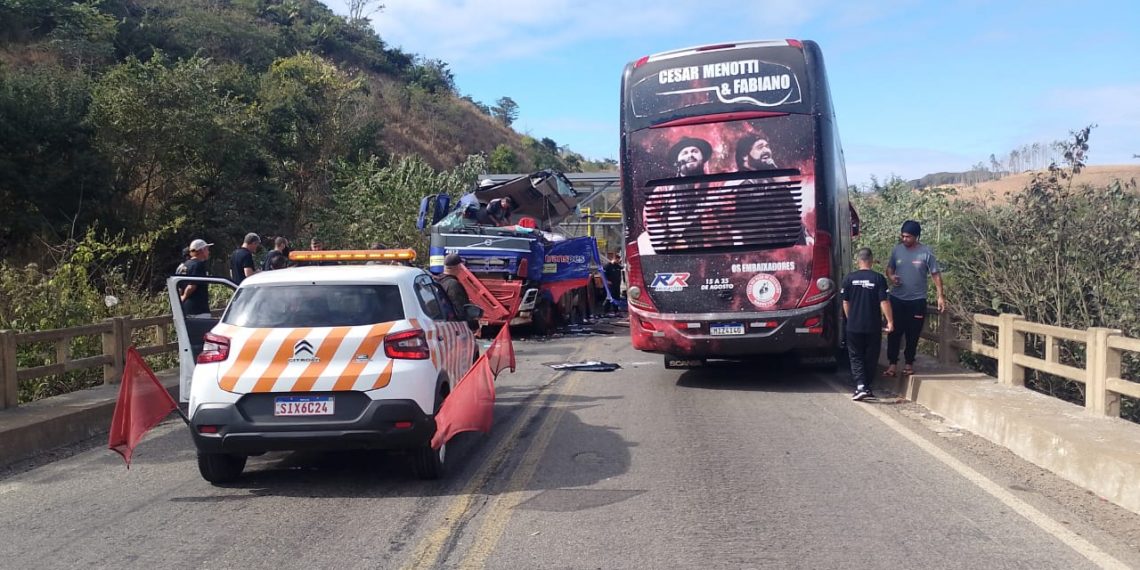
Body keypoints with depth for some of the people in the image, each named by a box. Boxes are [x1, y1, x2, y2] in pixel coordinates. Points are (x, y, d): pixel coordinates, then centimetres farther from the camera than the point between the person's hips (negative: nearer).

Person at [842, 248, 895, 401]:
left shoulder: (849, 278, -2)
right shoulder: (878, 278, -6)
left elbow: (845, 302, 4)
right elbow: (884, 302, -9)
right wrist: (890, 321, -2)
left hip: (854, 326, 0)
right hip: (873, 326, 0)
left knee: (856, 357, 7)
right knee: (871, 358, 13)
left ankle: (860, 387, -9)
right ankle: (867, 387, 20)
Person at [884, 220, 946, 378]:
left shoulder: (926, 252, -8)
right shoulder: (897, 250, 0)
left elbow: (935, 274, -4)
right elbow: (889, 268, 12)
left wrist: (940, 296, -9)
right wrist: (891, 277, -11)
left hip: (917, 300, -2)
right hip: (897, 299, 2)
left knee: (913, 334, 7)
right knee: (894, 332, 0)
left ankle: (909, 363, 19)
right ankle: (892, 364, 5)